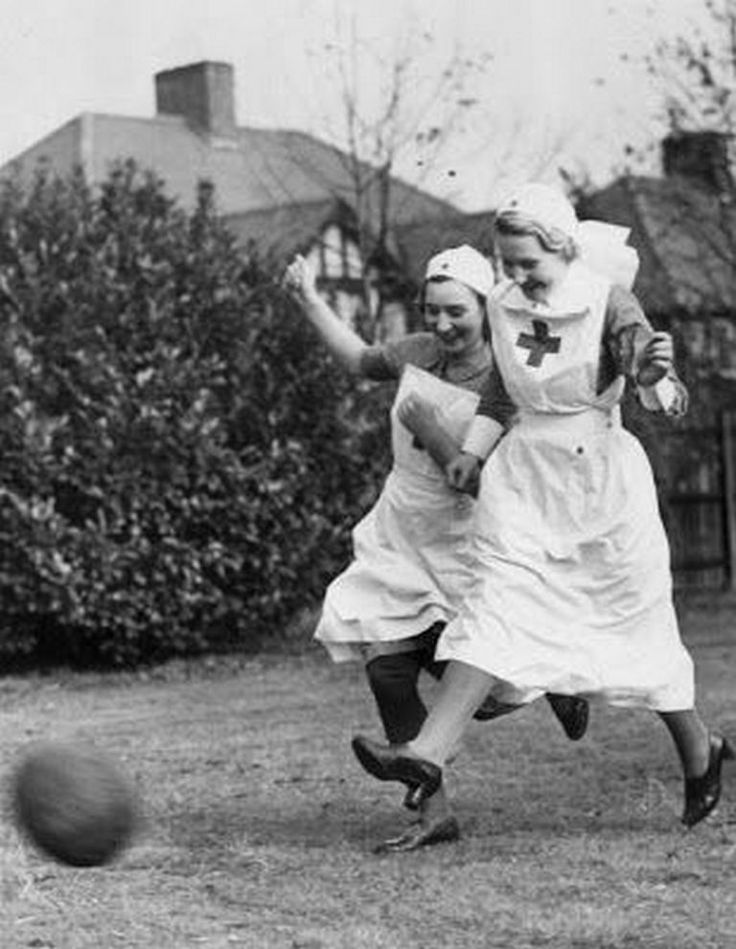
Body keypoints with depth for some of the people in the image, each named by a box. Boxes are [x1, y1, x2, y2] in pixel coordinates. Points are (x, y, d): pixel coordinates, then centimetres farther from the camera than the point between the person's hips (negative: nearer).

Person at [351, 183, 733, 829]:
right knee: (497, 604, -9)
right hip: (525, 473, 4)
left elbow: (668, 404, -20)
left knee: (637, 619, 5)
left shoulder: (609, 304, -12)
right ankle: (429, 753, -19)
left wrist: (656, 377, -41)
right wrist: (471, 452, 7)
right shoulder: (504, 308, 3)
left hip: (601, 475, -4)